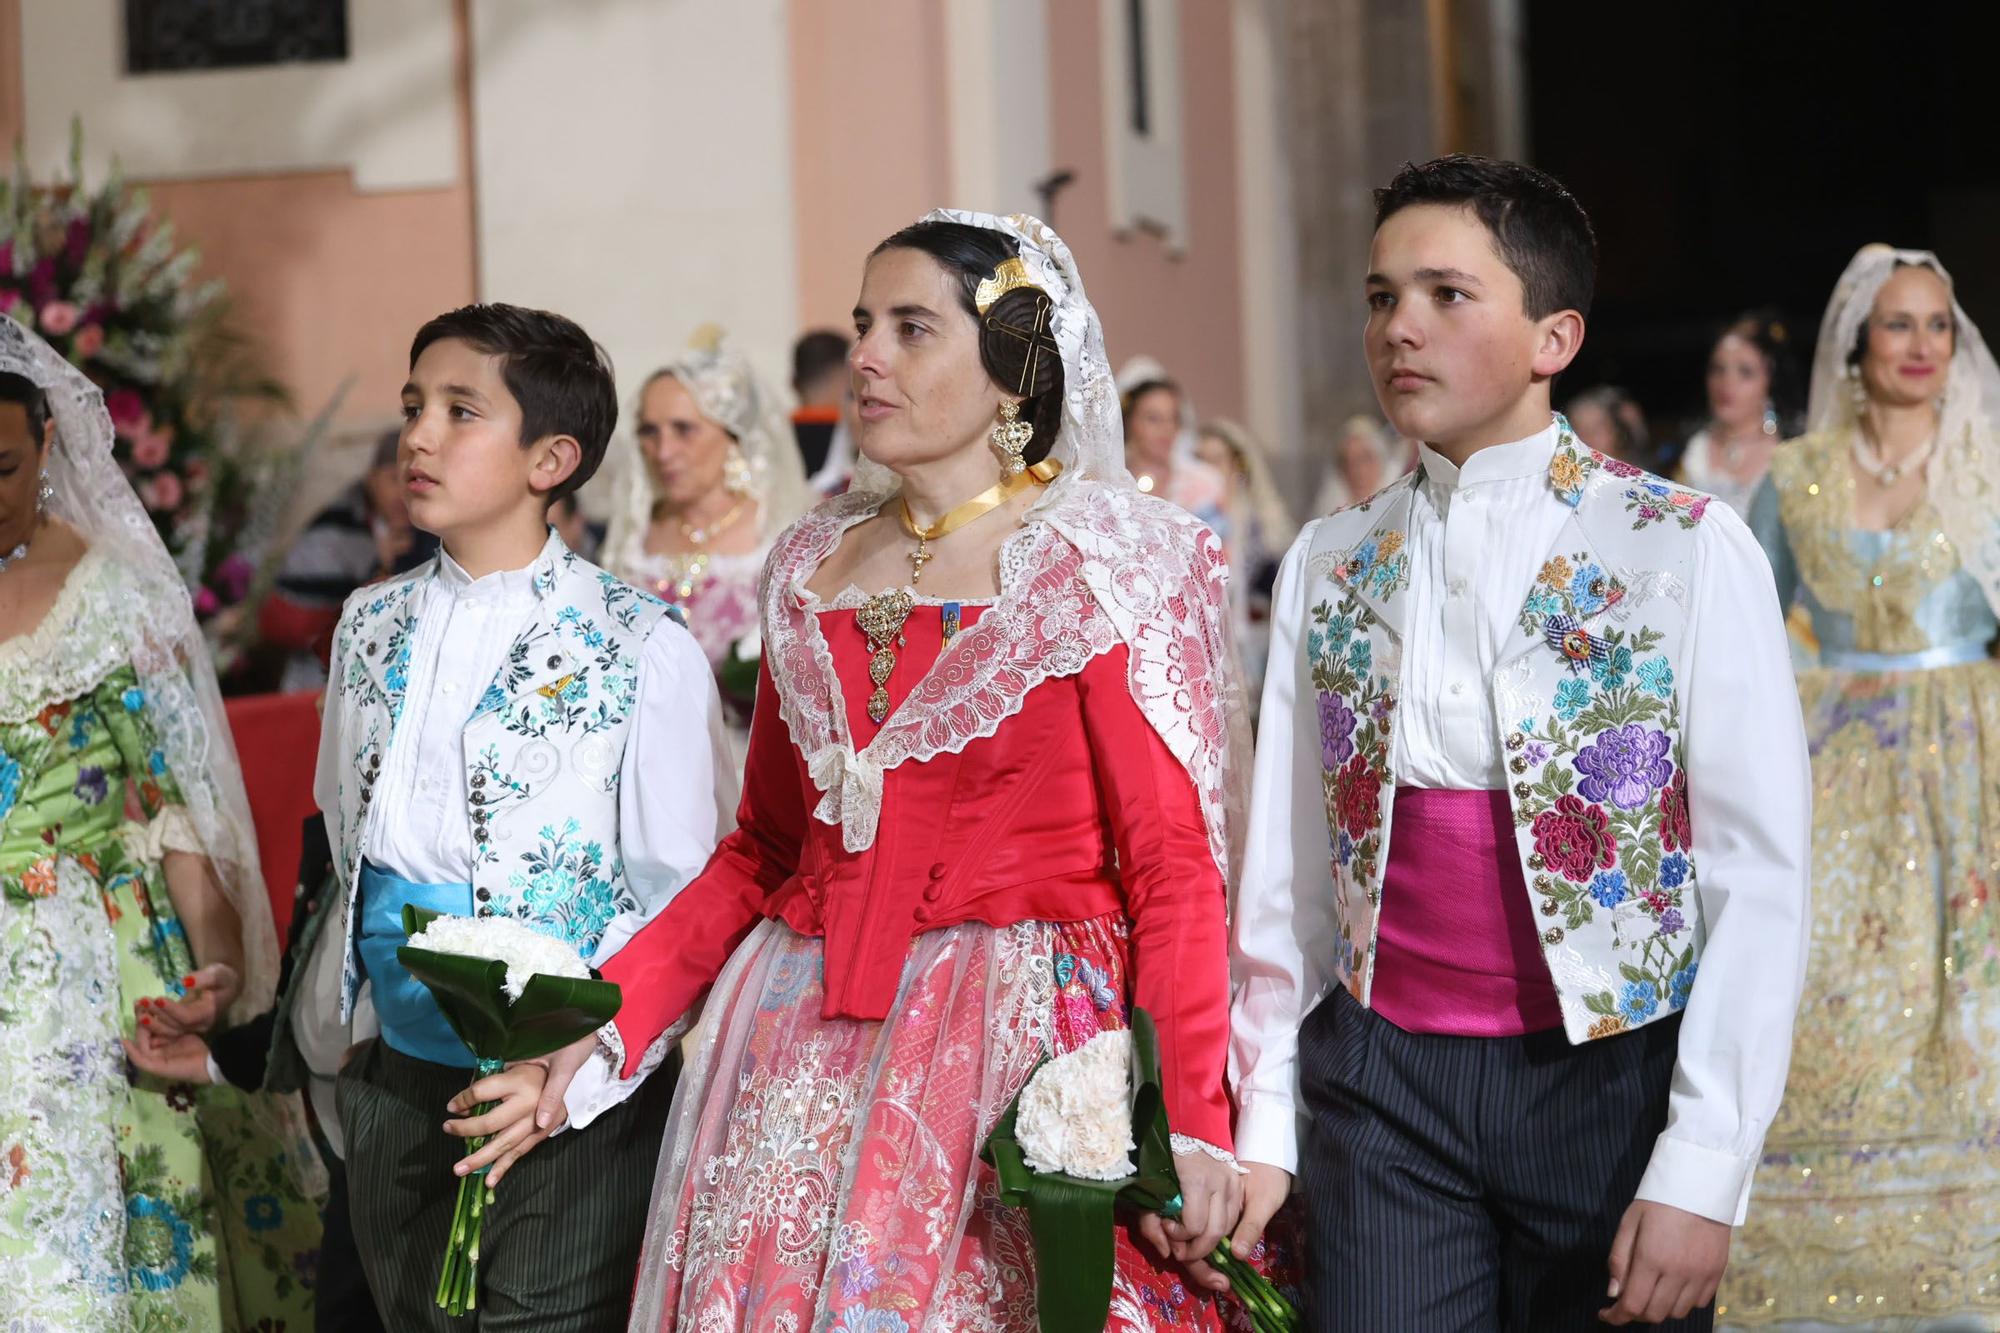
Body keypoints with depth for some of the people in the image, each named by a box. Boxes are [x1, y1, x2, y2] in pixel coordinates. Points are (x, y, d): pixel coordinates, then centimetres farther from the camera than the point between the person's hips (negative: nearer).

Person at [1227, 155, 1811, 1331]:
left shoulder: (1685, 552, -7)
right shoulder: (1329, 569, 6)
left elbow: (1760, 879, -9)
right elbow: (1289, 870, 8)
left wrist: (1701, 1172, -14)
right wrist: (1262, 1124, 5)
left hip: (1607, 1080, -2)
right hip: (1381, 1085, 3)